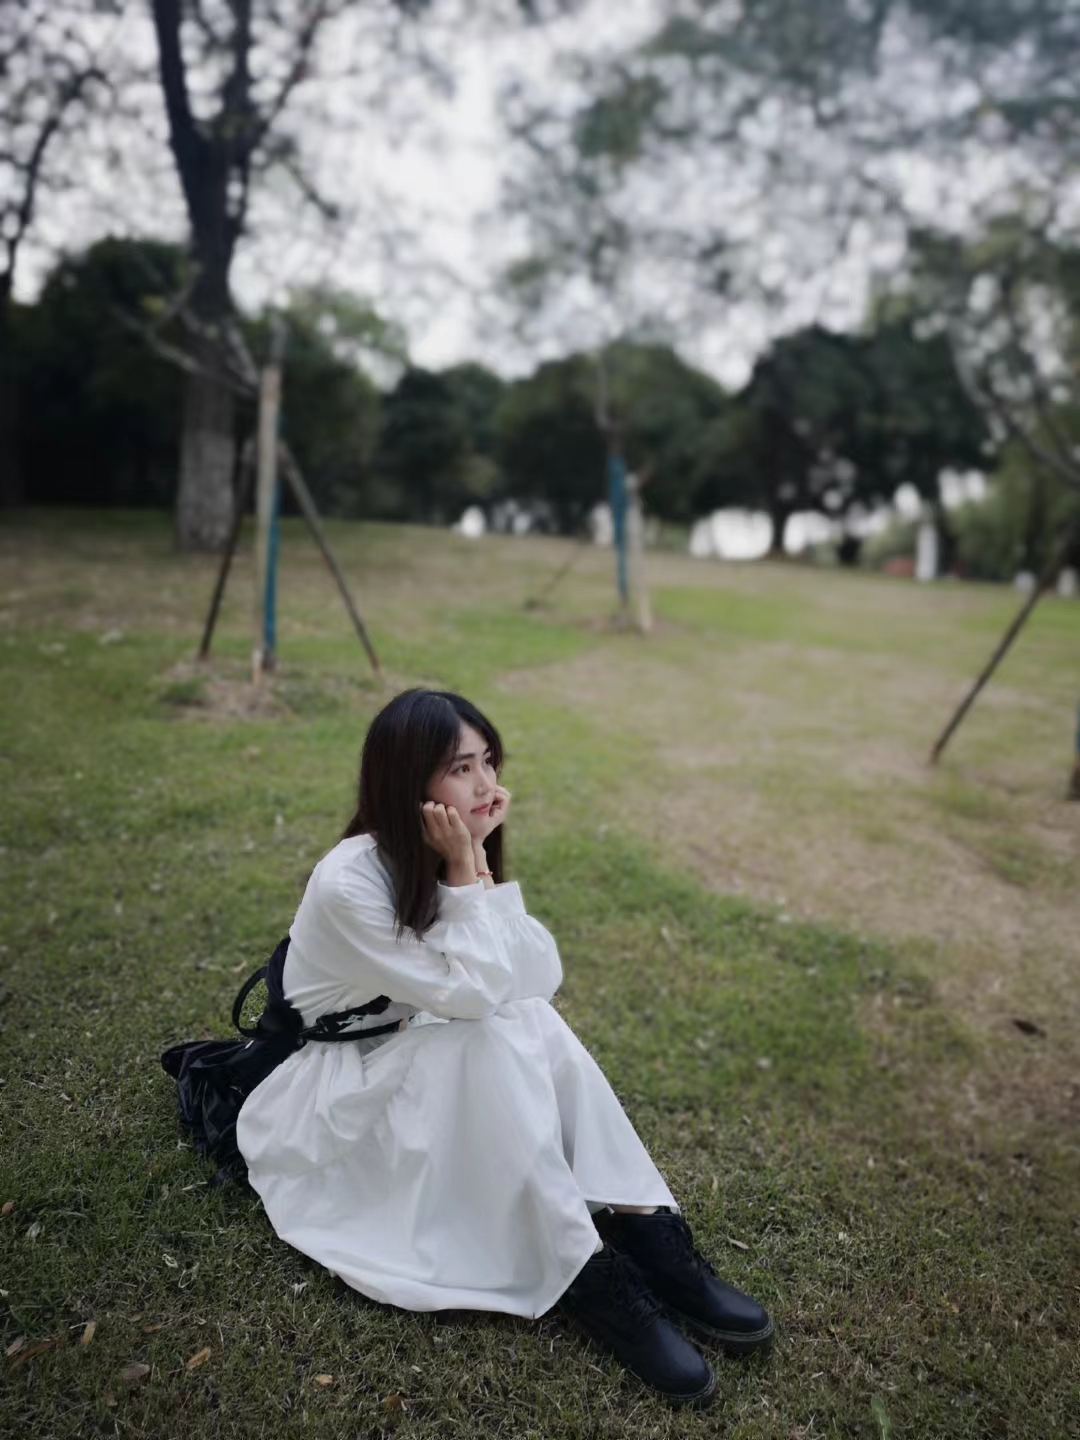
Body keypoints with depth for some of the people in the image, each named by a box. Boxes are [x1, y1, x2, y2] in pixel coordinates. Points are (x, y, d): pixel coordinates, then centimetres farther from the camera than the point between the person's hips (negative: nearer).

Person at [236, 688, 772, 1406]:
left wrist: (481, 865, -22)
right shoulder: (347, 883, -29)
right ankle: (588, 1274, -23)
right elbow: (471, 994, -29)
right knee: (493, 1038, -30)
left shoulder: (444, 859, -6)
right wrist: (466, 872, -29)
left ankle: (647, 1230, -17)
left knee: (537, 1025, -20)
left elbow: (540, 978, -13)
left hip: (416, 1063, 7)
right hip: (328, 1092, -7)